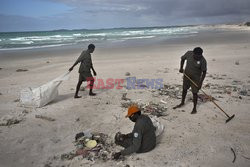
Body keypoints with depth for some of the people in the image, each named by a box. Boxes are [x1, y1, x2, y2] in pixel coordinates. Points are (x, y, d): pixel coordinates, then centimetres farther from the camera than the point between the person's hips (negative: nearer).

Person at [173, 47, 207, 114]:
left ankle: (194, 108, 18)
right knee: (184, 89, 19)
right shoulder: (189, 53, -12)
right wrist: (181, 68, -3)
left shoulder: (203, 61, -22)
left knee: (194, 93, 0)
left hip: (195, 79, -4)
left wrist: (200, 83, -19)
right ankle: (182, 103, 40)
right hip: (186, 76, 5)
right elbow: (183, 59, 7)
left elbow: (204, 72, -16)